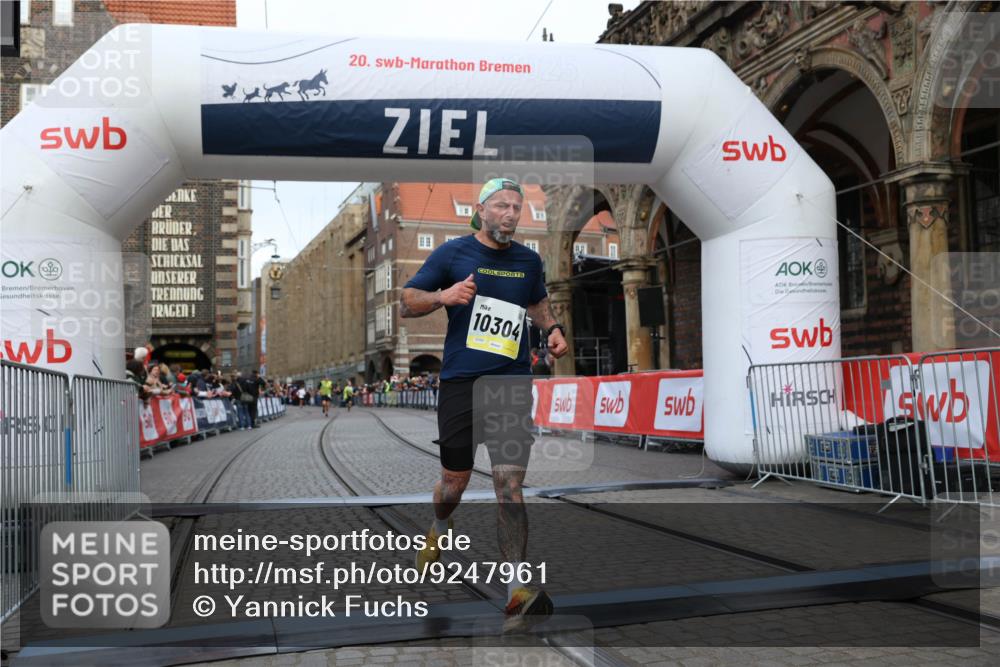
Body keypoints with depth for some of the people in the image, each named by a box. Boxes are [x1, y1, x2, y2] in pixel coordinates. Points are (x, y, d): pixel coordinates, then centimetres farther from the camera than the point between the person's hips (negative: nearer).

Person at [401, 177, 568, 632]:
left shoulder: (528, 261, 12)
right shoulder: (452, 253, 1)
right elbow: (407, 304, 3)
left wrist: (552, 329, 11)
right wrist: (444, 296, -16)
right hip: (460, 382, -1)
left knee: (509, 484, -10)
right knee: (454, 482, 8)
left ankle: (518, 587, -12)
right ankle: (440, 529, 43)